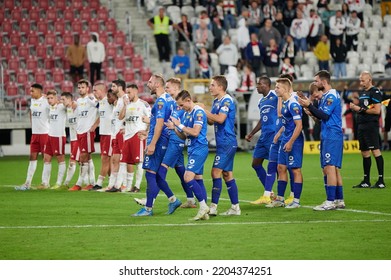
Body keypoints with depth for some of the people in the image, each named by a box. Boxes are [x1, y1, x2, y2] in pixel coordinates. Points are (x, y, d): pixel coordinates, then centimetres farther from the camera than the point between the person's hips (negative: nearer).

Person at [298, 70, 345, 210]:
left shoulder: (331, 96, -13)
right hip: (327, 136, 10)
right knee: (334, 169, 12)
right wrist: (309, 105, 12)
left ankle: (330, 202, -14)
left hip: (332, 137, -10)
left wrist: (309, 106, -15)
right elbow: (320, 116, 21)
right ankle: (339, 200, 15)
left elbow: (324, 115, -19)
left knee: (330, 168, -12)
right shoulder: (325, 96, 18)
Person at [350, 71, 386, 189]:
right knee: (365, 153, 11)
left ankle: (381, 181, -13)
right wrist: (354, 106, 5)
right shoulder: (362, 92, 19)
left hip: (371, 125, -9)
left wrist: (360, 109, -12)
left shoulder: (375, 92, -9)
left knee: (375, 151, -12)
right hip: (361, 125, 10)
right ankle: (366, 181, 17)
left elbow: (377, 110, -17)